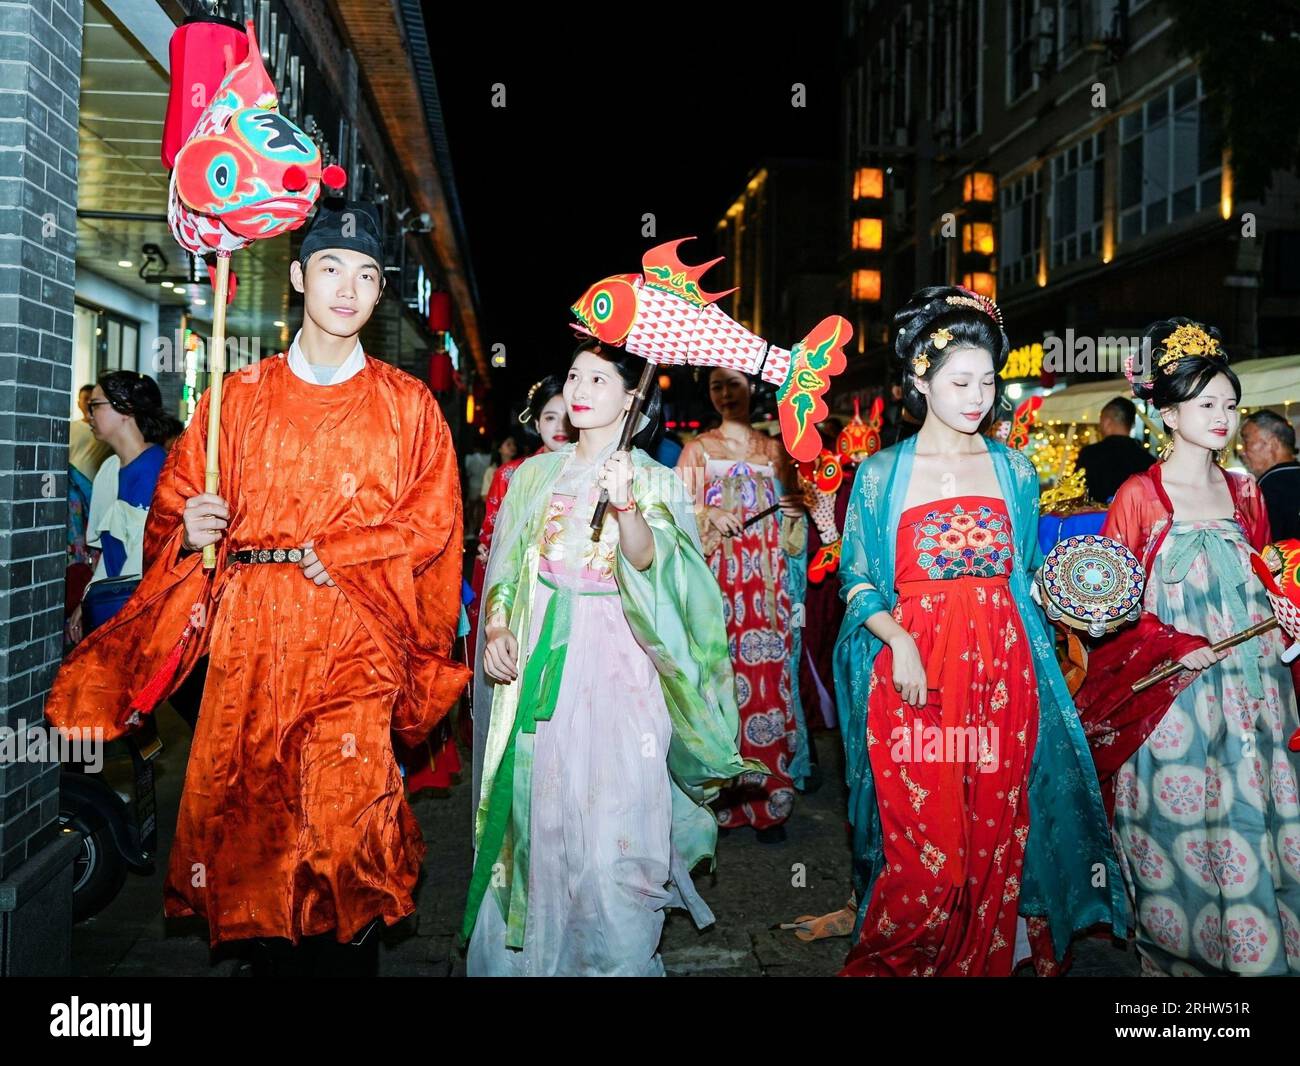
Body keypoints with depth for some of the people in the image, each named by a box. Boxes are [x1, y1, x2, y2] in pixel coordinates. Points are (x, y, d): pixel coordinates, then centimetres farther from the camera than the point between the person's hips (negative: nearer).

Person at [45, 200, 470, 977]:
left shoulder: (409, 405, 7)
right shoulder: (240, 397, 12)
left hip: (354, 649, -2)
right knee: (250, 818, 4)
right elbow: (172, 510, 14)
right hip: (248, 645, 2)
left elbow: (432, 521, 0)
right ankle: (271, 955, 21)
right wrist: (191, 529, -9)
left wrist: (327, 557, -9)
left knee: (348, 819, -8)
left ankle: (347, 954, 10)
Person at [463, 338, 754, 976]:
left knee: (610, 815, -5)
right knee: (539, 810, 6)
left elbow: (647, 558, -18)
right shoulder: (537, 474, 12)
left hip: (616, 665, -3)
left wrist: (625, 504, -36)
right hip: (539, 659, 4)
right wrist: (496, 630, -3)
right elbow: (508, 564, 12)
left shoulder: (651, 478, 1)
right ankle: (530, 953, 20)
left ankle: (615, 958, 10)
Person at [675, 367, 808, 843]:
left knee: (766, 682, -4)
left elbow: (790, 536, 14)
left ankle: (768, 801, 3)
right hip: (715, 580, -1)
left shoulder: (774, 450, 13)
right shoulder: (698, 449, 10)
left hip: (765, 584, 1)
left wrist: (796, 510, -6)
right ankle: (717, 795, 3)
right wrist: (710, 515, -14)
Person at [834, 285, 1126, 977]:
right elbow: (858, 579, 1)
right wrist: (899, 641, -14)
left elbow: (1024, 575, 15)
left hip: (1002, 673, 3)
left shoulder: (1013, 470, 10)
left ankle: (984, 962, 25)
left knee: (996, 838, 6)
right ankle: (895, 962, 23)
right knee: (925, 846, -1)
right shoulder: (883, 472, 2)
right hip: (914, 671, -2)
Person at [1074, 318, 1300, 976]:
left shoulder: (1244, 492, 10)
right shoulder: (1139, 495, -5)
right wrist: (1176, 648, -17)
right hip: (1172, 693, -4)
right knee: (1179, 830, 2)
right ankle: (1175, 954, 20)